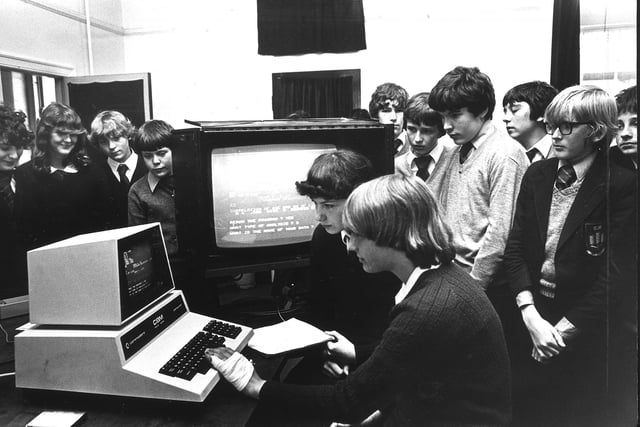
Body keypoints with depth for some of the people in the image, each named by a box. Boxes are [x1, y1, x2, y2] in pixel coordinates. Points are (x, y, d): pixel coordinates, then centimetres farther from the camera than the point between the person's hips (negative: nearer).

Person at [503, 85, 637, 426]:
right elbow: (515, 248, -1)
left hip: (587, 332, -3)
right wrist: (532, 318, -12)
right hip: (532, 322, 4)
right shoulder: (537, 175, 1)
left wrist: (563, 330, -13)